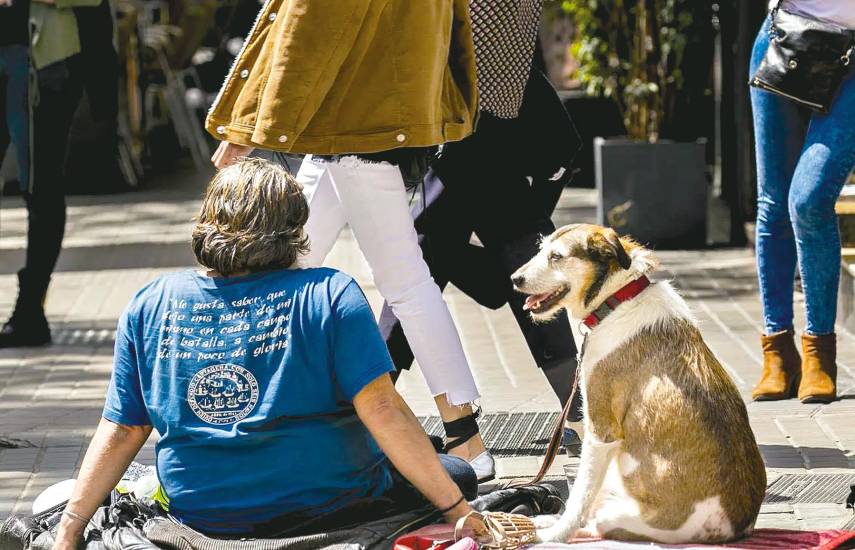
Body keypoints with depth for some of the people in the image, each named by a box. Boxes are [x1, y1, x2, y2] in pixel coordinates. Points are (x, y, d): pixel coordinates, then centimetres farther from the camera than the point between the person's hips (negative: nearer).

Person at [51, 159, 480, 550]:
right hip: (328, 508, -5)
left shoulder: (149, 307, -1)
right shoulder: (329, 295, -11)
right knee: (458, 477, 18)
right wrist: (457, 510, -12)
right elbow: (382, 410, -17)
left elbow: (121, 433, -1)